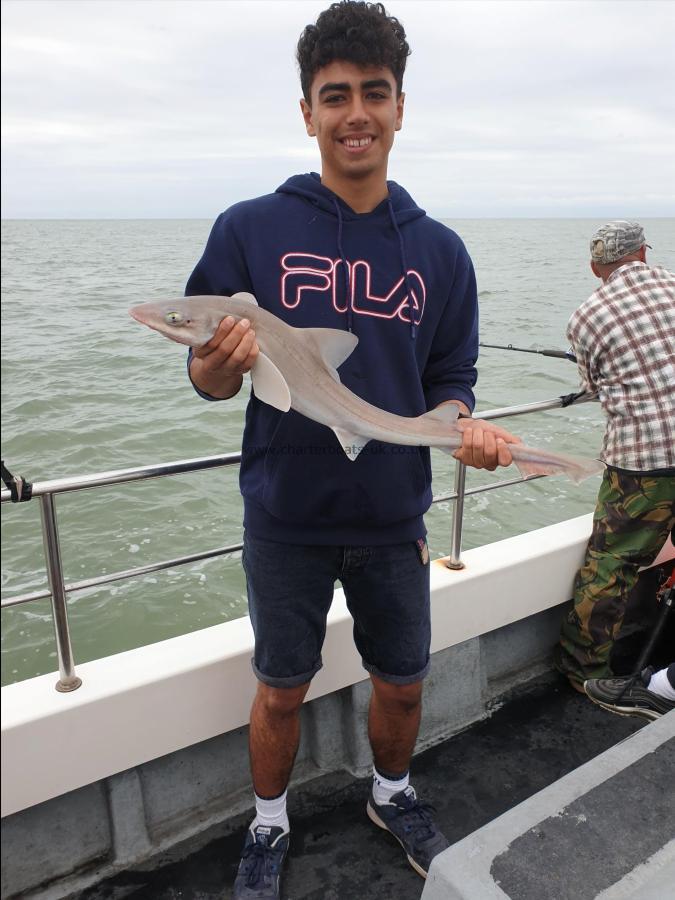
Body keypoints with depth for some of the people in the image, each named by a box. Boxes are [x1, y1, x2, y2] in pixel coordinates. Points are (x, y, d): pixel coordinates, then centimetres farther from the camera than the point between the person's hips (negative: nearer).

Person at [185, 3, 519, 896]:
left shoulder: (439, 250, 1)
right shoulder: (249, 230, -7)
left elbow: (450, 381, 6)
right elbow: (206, 380, -4)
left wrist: (465, 428, -15)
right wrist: (221, 364, -27)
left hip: (394, 519, 3)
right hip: (286, 519, -2)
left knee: (402, 683, 18)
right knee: (281, 690, 14)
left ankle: (392, 795, 49)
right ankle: (269, 826, 43)